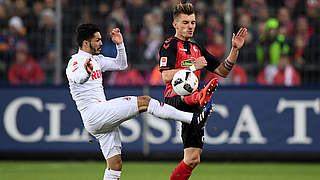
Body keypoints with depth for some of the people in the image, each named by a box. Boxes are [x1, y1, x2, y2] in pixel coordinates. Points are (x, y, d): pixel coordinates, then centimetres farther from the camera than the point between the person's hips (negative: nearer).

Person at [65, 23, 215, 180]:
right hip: (93, 113, -10)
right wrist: (86, 72, -59)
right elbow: (75, 77, -35)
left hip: (102, 117, 10)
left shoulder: (96, 59, 18)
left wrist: (120, 44, 10)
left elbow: (121, 65, 27)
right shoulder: (76, 61, -10)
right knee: (144, 101, -15)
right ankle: (193, 118, -15)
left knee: (115, 164, 7)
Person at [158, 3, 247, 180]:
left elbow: (222, 71, 22)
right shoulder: (170, 46, 1)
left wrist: (235, 49, 11)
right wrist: (193, 67, -17)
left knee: (192, 159, 2)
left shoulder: (196, 48, 23)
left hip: (190, 103, 8)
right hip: (174, 99, -8)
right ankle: (201, 97, -81)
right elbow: (166, 76, -14)